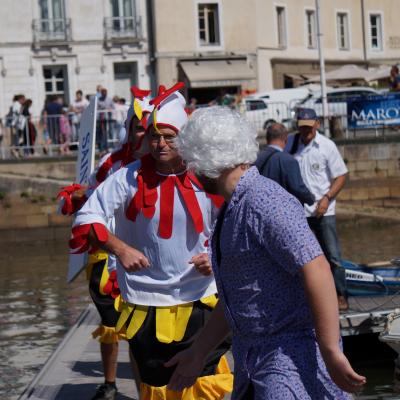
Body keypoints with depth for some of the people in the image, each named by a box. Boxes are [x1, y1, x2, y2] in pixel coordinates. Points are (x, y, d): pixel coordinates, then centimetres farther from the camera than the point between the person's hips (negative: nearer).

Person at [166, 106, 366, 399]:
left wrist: (331, 353, -27)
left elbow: (317, 270, -26)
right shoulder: (232, 210, 14)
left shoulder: (265, 203, -19)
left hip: (293, 352, -10)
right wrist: (198, 353, 23)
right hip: (251, 356, 10)